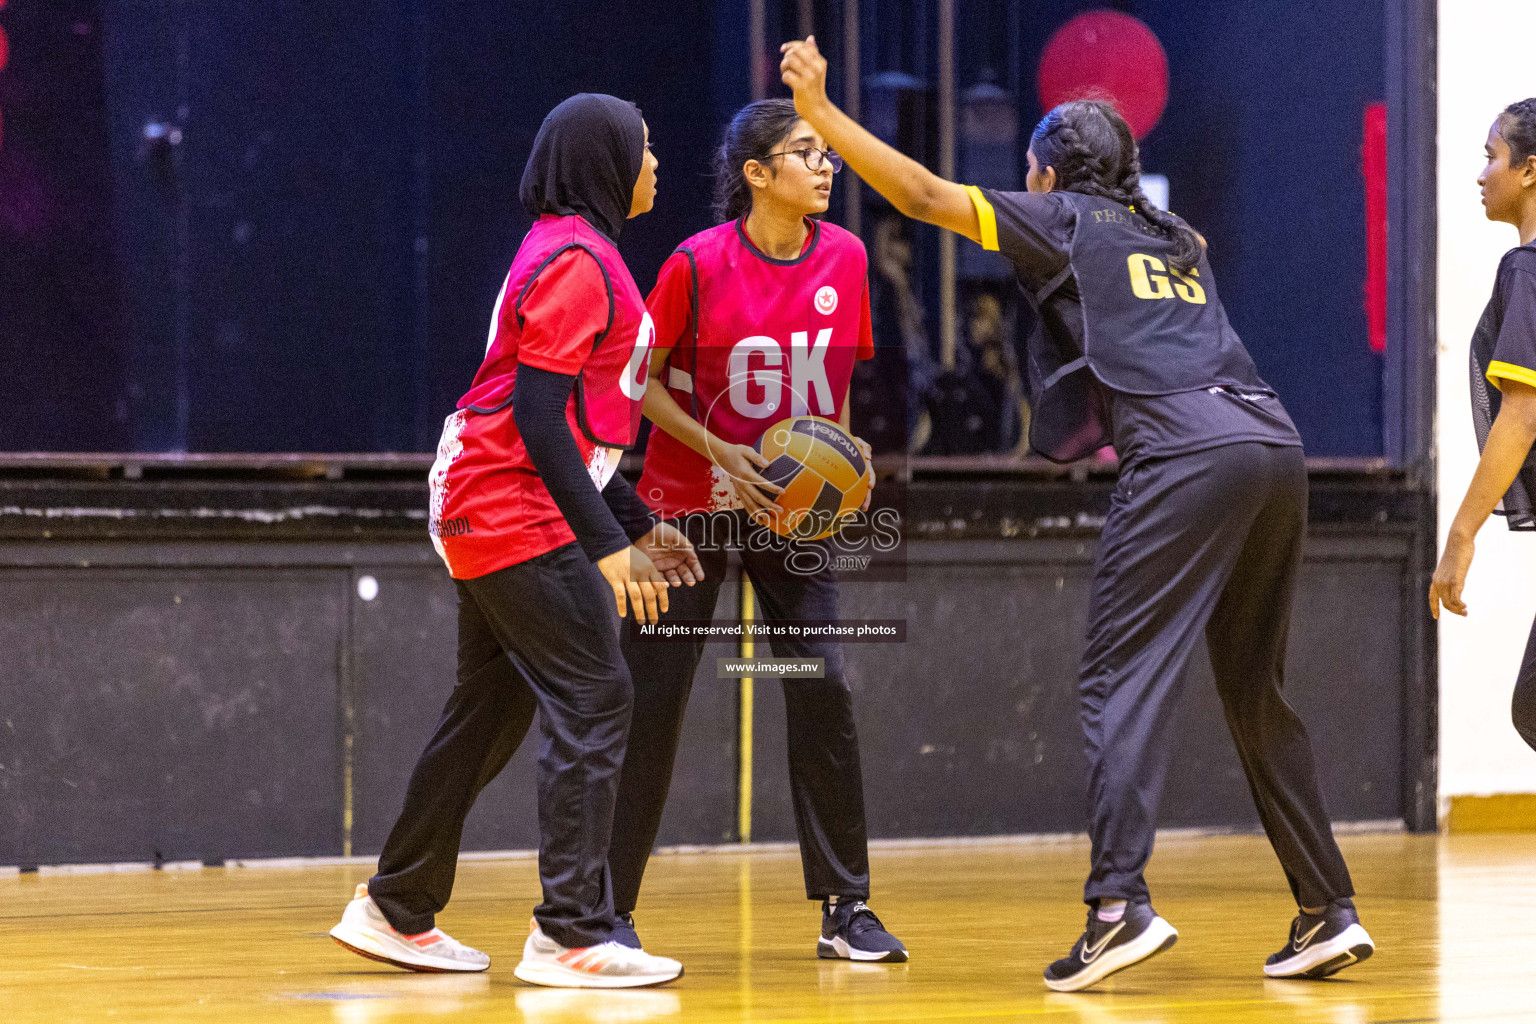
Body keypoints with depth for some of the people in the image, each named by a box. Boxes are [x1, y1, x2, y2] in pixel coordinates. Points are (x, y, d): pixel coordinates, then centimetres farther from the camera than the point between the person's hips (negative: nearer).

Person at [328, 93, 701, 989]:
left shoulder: (576, 254, 18)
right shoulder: (577, 261, -14)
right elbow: (537, 417, -20)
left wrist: (639, 524, 23)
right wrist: (607, 544, -23)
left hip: (493, 514, 10)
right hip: (519, 514, -10)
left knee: (492, 710, 14)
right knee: (595, 702, -11)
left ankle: (395, 913, 21)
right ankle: (571, 935, -12)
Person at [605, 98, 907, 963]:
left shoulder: (845, 258, -2)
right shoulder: (700, 264, -14)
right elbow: (640, 377, -6)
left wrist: (848, 451, -3)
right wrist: (717, 450, -16)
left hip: (796, 504, 3)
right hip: (692, 499, -3)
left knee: (824, 689, -6)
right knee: (653, 699, -2)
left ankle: (846, 908, 2)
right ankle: (611, 906, 9)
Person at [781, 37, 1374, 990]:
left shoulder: (1066, 220, 11)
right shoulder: (1178, 237, 29)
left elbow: (925, 195, 9)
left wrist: (821, 111, 15)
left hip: (1188, 451, -7)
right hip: (1276, 441, 7)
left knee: (1124, 679, -9)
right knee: (1258, 691, 15)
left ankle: (1120, 901, -23)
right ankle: (1328, 910, 12)